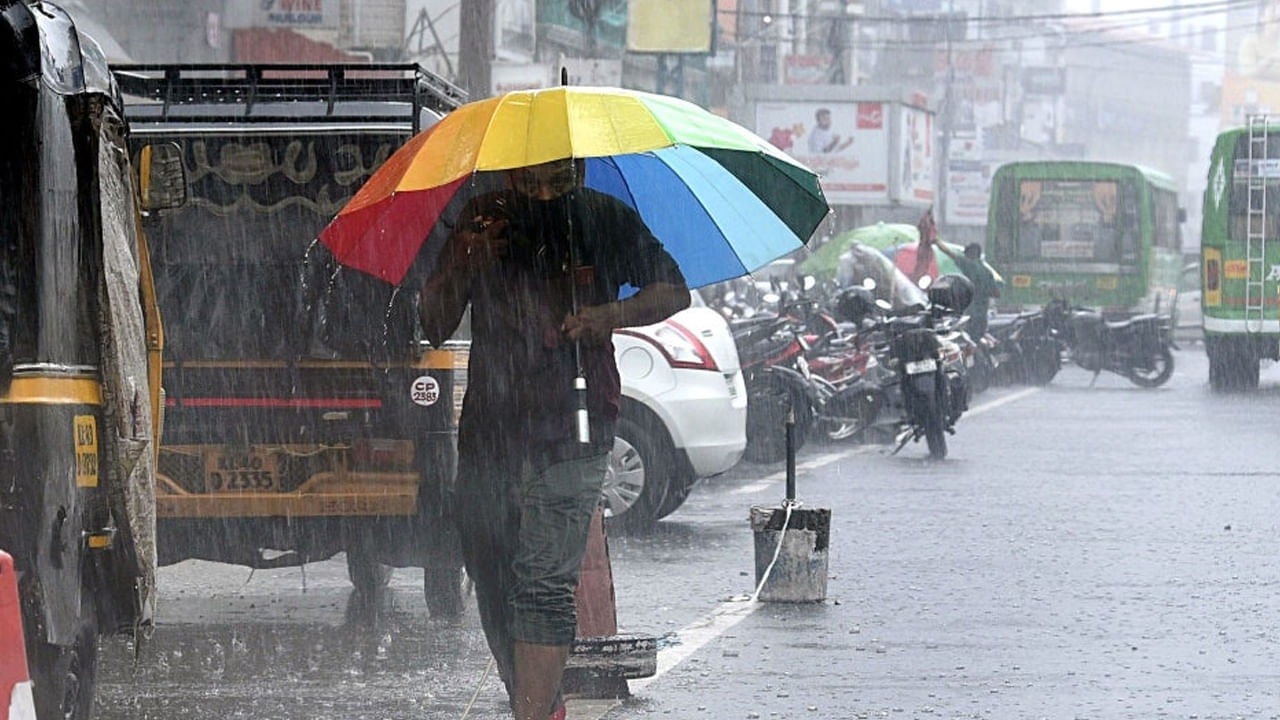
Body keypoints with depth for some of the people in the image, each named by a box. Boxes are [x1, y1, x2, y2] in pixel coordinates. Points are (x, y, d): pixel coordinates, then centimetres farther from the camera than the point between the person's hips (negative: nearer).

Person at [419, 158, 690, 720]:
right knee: (492, 588, 8)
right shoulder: (481, 221, 6)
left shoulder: (606, 221, 0)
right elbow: (434, 326, 5)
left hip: (570, 428, -4)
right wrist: (466, 267, -14)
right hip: (488, 431, 4)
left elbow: (674, 292, 10)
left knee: (544, 583, -17)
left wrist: (613, 314, -10)